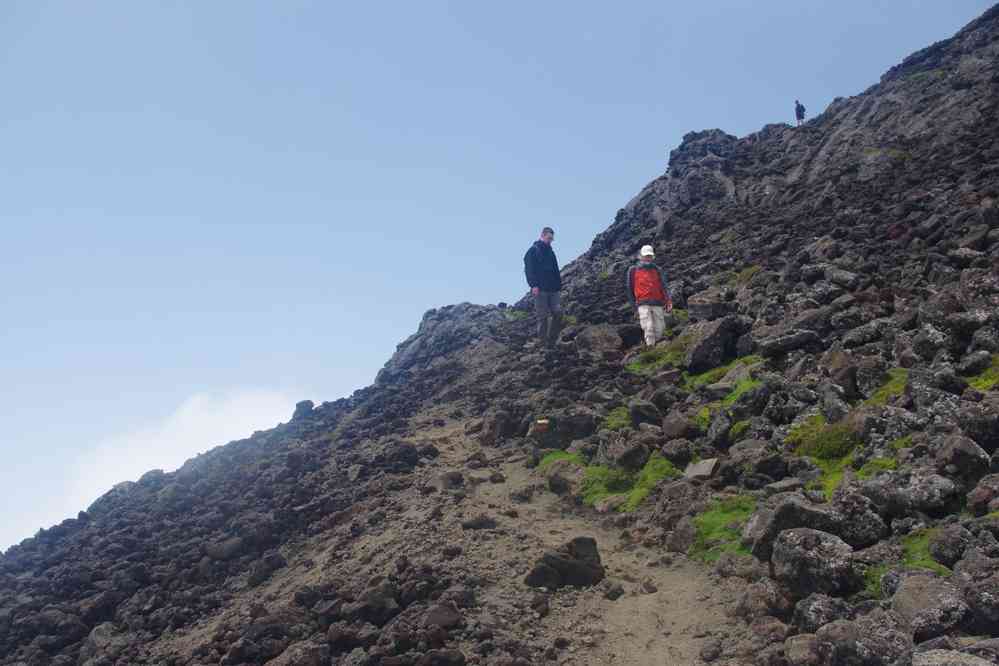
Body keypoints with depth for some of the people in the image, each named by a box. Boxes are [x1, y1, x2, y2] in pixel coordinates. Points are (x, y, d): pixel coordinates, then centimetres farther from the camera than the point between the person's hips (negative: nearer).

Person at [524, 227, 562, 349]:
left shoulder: (550, 251, 20)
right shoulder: (533, 250, -1)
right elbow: (529, 270, -9)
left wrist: (558, 284, 14)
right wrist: (533, 285, -18)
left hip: (553, 289, 7)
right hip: (540, 289, -6)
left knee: (558, 312, -4)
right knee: (543, 316, -5)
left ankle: (551, 341, 4)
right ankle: (543, 343, 1)